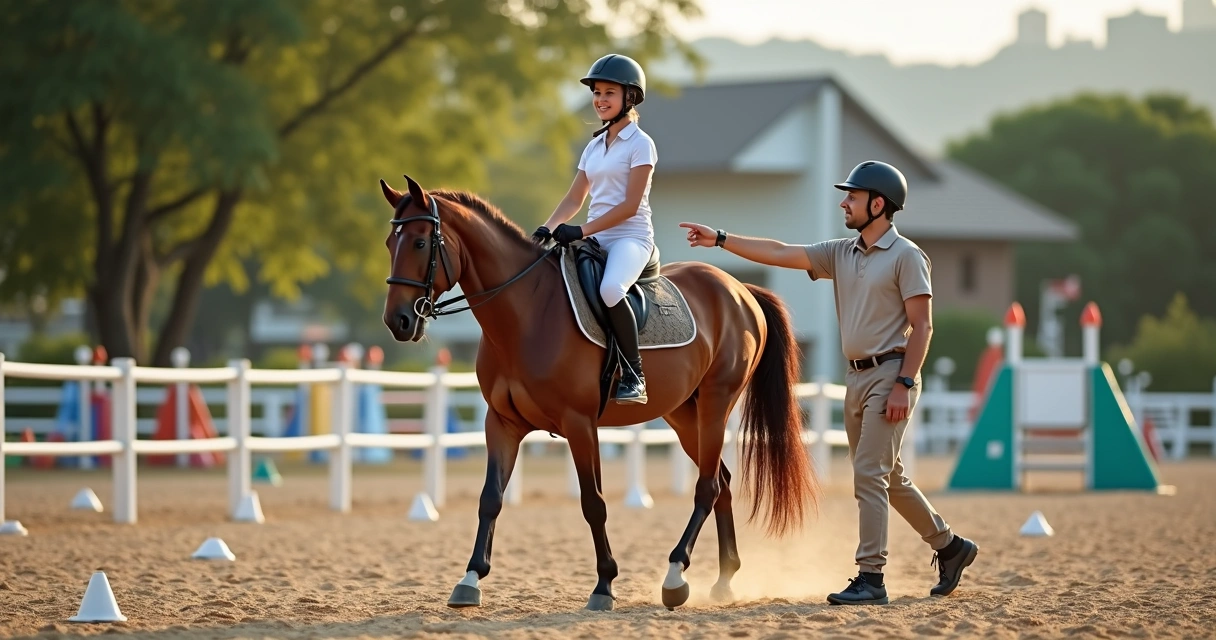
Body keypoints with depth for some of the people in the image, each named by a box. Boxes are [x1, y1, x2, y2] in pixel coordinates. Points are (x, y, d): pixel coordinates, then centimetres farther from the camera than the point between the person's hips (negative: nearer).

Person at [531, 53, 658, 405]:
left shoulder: (640, 144, -5)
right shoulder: (594, 146, 17)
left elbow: (630, 206, -13)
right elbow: (575, 198, 15)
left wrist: (582, 231, -20)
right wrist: (546, 229, -4)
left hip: (630, 237, -8)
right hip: (596, 239, 8)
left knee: (610, 289, -38)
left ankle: (634, 375, -28)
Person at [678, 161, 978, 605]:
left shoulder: (906, 256, -9)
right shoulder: (842, 254, 12)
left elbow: (922, 326, -13)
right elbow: (780, 254, 9)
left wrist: (904, 384, -20)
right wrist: (720, 240, 3)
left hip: (890, 373, -8)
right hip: (856, 377, 8)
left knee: (869, 475, -12)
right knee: (888, 477, 16)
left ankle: (870, 578, -10)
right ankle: (949, 547, 31)